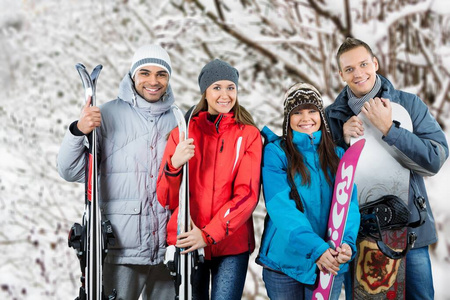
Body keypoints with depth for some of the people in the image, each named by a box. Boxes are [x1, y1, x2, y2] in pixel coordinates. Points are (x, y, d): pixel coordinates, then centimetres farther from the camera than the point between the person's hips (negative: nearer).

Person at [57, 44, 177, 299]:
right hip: (122, 248, -3)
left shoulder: (177, 121, 9)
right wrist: (78, 132, -19)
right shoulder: (108, 116, -1)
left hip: (168, 249, 4)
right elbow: (71, 172, -4)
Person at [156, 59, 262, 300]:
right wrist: (174, 164, -19)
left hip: (232, 244, -1)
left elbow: (247, 194, -7)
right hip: (185, 243, 1)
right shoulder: (183, 132, 6)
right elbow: (166, 199, 1)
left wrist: (209, 234, -17)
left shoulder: (249, 135, 3)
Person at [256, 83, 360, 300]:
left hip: (331, 264, 3)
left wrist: (347, 241, -23)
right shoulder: (275, 152, -4)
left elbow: (348, 202, -3)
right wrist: (316, 248, -26)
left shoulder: (338, 155, 7)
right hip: (285, 260, -2)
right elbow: (281, 206, -15)